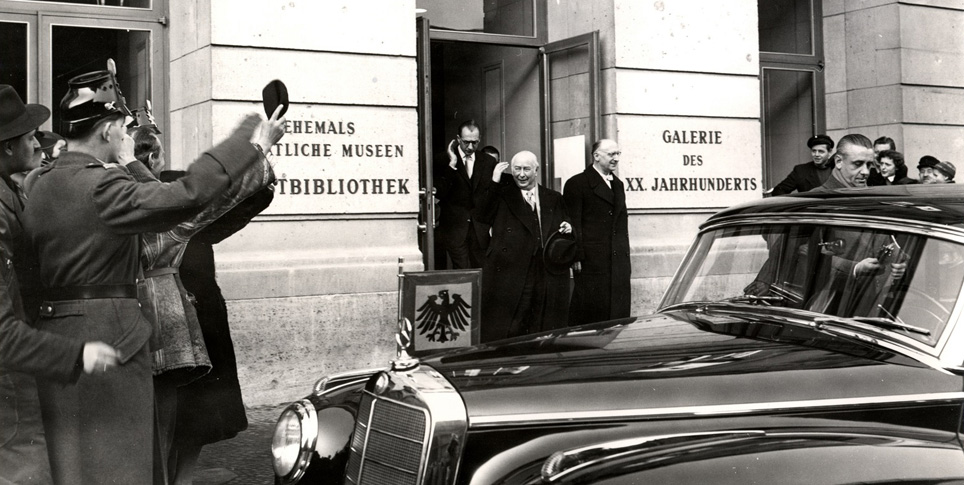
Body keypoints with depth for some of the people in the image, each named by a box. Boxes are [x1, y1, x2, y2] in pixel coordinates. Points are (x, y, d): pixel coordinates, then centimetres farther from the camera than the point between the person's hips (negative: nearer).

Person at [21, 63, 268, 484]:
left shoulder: (39, 186, 10)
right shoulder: (101, 185, -18)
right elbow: (186, 195, -26)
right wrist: (252, 137, -20)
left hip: (54, 336, 9)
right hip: (109, 338, -8)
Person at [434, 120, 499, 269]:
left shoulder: (489, 162, 9)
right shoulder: (444, 161, 0)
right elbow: (440, 193, -11)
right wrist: (452, 164, -14)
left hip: (481, 229, 3)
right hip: (454, 227, -3)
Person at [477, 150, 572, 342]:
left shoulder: (554, 199, 17)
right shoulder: (502, 195, 8)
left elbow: (565, 225, 23)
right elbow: (483, 216, -7)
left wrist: (568, 229, -1)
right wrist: (494, 182, -9)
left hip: (549, 276, 3)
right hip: (510, 274, -3)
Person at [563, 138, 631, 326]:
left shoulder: (618, 184, 19)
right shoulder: (577, 184, -3)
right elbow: (574, 224, -8)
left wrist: (626, 257, 14)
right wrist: (577, 257, -13)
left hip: (618, 261, 7)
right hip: (591, 261, -6)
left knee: (619, 314, 5)